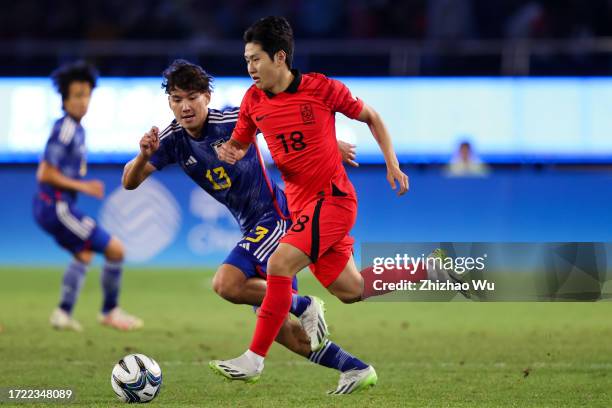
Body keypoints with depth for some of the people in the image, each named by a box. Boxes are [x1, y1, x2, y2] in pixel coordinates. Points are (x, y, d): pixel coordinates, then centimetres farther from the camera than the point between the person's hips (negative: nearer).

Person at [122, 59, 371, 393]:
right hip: (251, 227, 7)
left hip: (276, 215, -7)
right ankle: (354, 368, 17)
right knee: (277, 327, 6)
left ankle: (303, 306, -6)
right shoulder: (172, 140, -2)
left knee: (226, 284, -26)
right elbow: (130, 183, -7)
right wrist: (144, 155, -27)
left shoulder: (233, 121, -18)